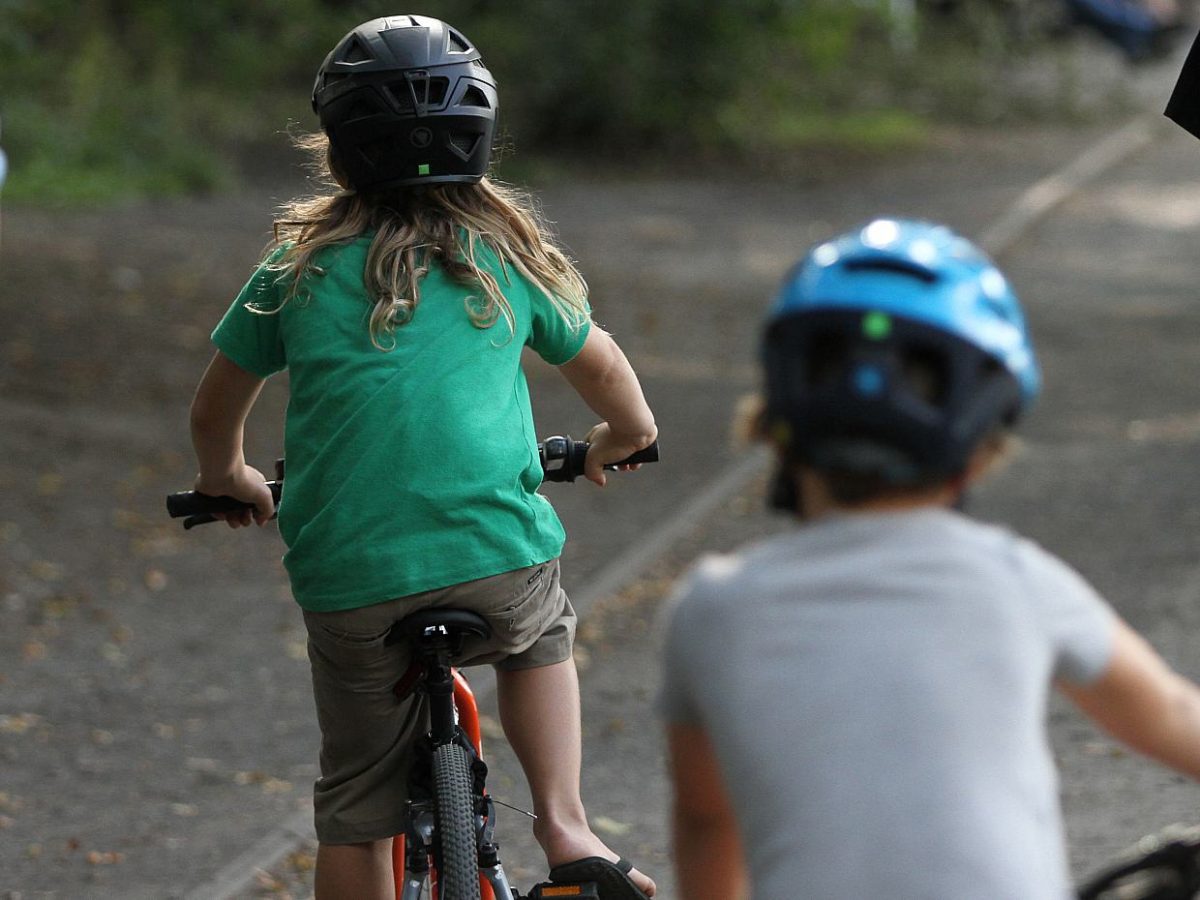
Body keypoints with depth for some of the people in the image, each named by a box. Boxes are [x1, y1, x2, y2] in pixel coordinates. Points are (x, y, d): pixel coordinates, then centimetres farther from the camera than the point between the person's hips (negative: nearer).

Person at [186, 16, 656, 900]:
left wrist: (227, 476, 39)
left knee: (356, 807, 13)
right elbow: (598, 363, 24)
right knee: (542, 641, 33)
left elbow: (216, 408, 18)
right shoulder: (506, 249, 7)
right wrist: (627, 432, 46)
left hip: (349, 580, 0)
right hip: (498, 560, 1)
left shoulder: (302, 264, 6)